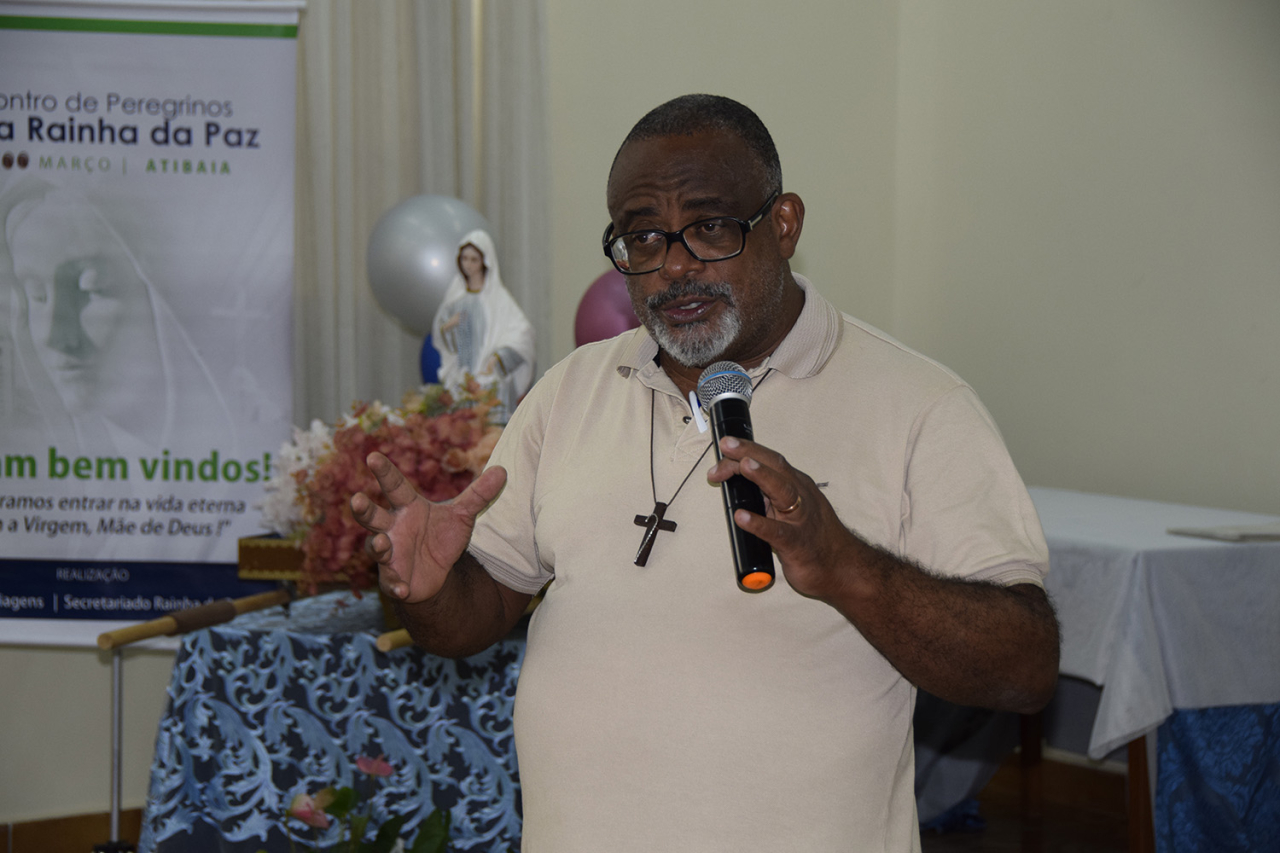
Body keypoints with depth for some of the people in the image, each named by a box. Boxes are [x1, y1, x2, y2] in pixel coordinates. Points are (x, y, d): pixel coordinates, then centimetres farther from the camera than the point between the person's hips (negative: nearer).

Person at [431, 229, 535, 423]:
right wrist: (447, 326, -6)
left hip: (488, 376, -5)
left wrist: (497, 356, -21)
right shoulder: (455, 292, 12)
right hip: (458, 376, 5)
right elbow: (437, 337, 16)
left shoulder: (497, 296, -4)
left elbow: (522, 330, -11)